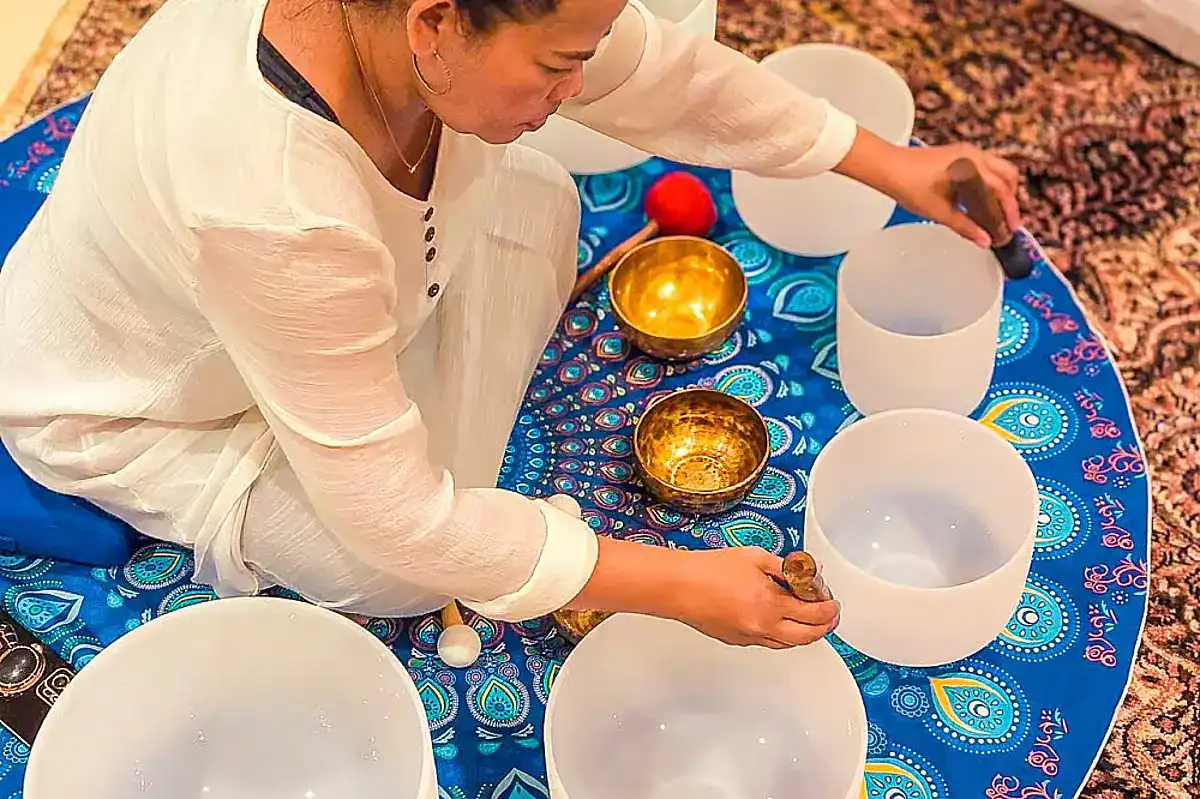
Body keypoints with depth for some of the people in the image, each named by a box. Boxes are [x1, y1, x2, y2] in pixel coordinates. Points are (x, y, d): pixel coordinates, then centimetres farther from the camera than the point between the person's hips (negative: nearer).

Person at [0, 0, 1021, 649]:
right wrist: (678, 585, -29)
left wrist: (892, 166, -4)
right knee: (410, 572, -24)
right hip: (140, 406, -6)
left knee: (529, 202, -6)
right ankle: (258, 543, 10)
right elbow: (401, 526, -35)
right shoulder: (276, 208, -46)